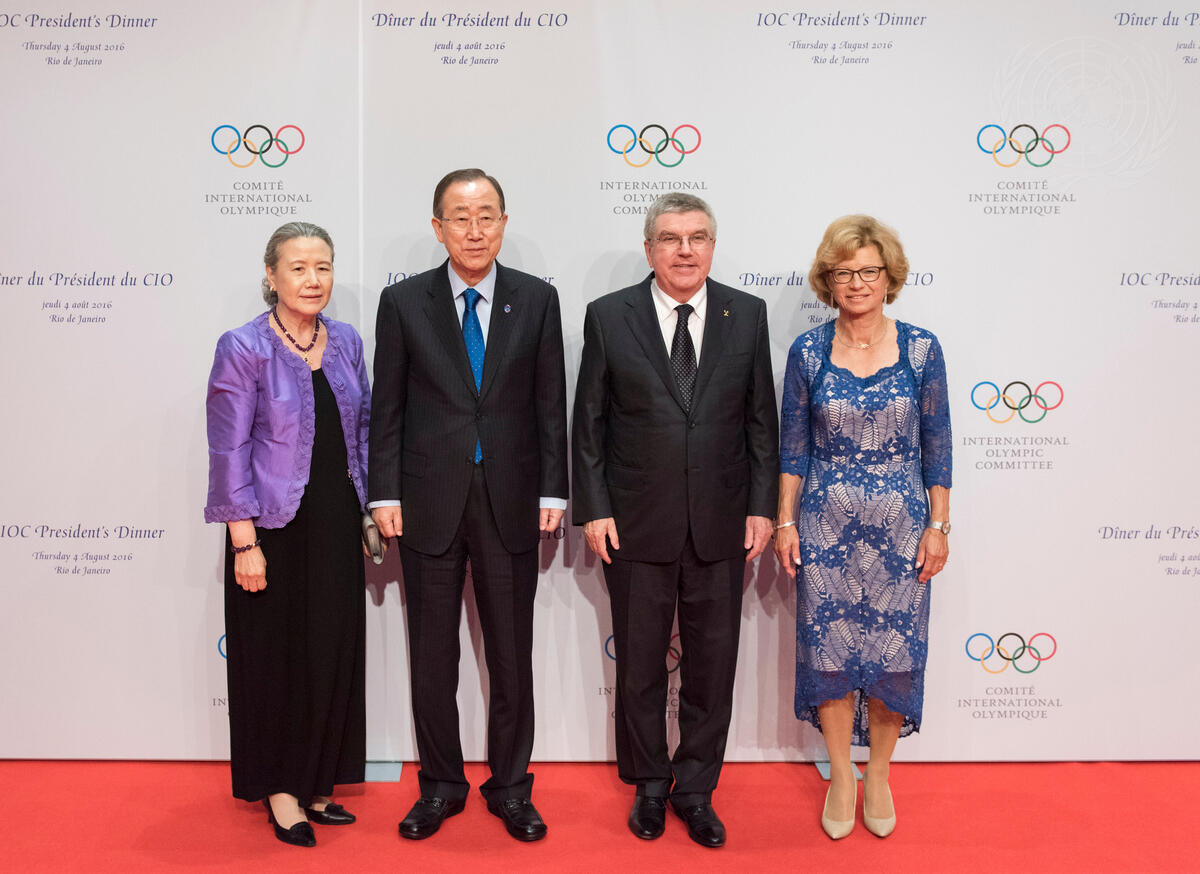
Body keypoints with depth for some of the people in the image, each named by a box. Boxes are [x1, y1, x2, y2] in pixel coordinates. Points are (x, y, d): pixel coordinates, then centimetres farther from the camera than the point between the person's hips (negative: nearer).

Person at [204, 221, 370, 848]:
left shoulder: (345, 342, 6)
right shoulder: (243, 349, -9)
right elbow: (229, 451, -11)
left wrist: (365, 511, 8)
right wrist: (244, 541, -14)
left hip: (338, 525, 5)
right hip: (276, 527, -5)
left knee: (335, 651, 11)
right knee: (277, 655, 6)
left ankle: (316, 784, 28)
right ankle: (279, 789, 24)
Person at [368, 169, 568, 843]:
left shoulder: (537, 299, 3)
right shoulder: (403, 302, 2)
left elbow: (551, 403, 3)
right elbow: (388, 407, 3)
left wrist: (552, 490, -2)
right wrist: (385, 494, -3)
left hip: (511, 503, 0)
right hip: (430, 504, 0)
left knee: (512, 655, 9)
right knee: (432, 658, 10)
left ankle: (511, 787, 26)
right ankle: (441, 786, 27)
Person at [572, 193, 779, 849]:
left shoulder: (747, 315, 2)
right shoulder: (608, 316, -2)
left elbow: (762, 419, 5)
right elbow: (588, 422, 1)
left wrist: (761, 506, 1)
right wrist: (593, 509, -5)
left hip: (721, 525, 1)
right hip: (636, 524, -1)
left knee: (712, 664, 10)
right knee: (639, 663, 12)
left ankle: (695, 789, 28)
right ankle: (648, 786, 31)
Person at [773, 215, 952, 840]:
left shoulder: (920, 348, -2)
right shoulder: (808, 352, -1)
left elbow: (936, 445, 3)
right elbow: (793, 444, 4)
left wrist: (938, 526, 0)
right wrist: (785, 521, 1)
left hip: (900, 527, 0)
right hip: (826, 527, 0)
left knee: (894, 651, 6)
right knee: (829, 648, 6)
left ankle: (878, 772, 27)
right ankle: (840, 776, 24)